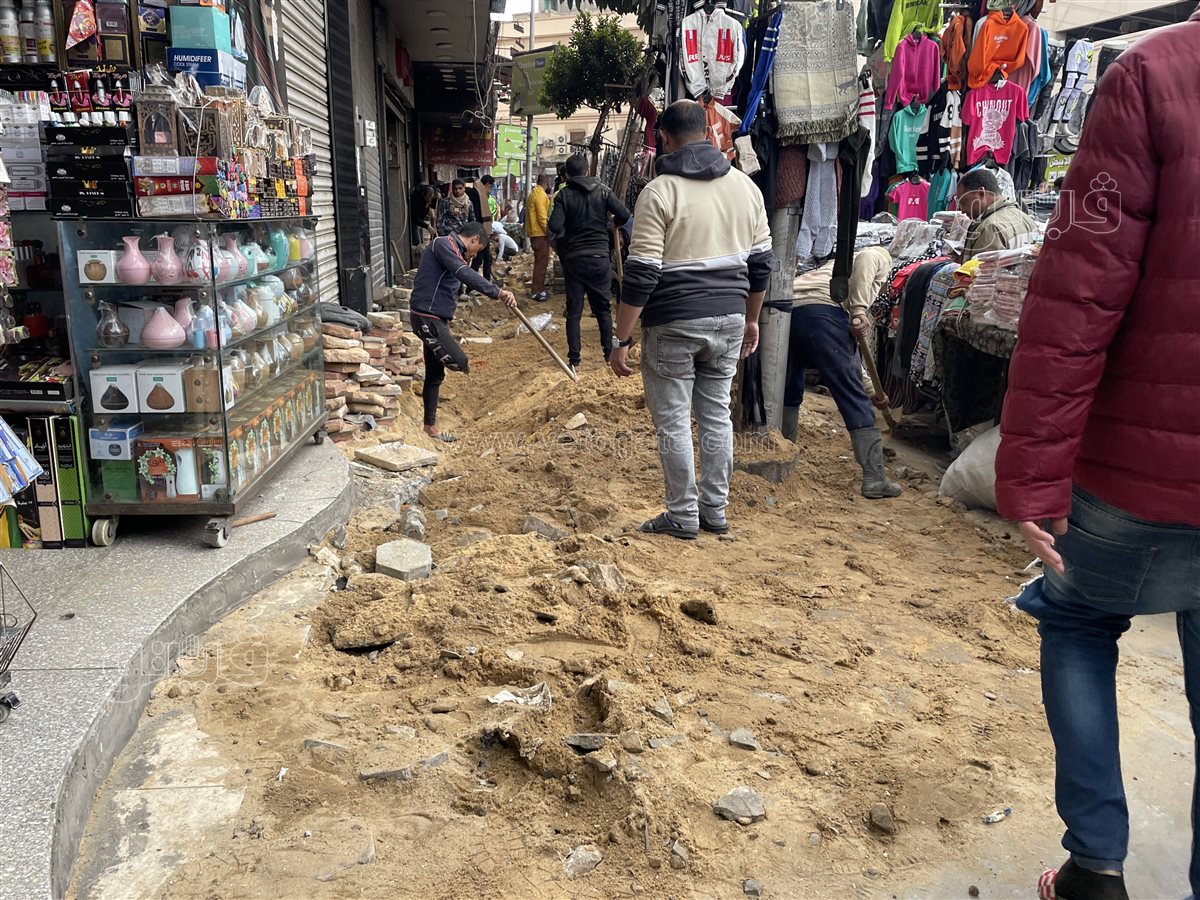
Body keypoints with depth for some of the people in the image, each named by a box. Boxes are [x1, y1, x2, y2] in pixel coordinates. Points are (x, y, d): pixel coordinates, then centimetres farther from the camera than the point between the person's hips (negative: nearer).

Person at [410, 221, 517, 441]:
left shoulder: (453, 249, 22)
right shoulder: (444, 244, -12)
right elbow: (465, 274, -28)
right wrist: (498, 292, -33)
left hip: (438, 318, 11)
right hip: (428, 317, -11)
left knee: (436, 375, 16)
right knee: (459, 362, -22)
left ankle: (430, 427, 26)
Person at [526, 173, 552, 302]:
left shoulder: (535, 192, 16)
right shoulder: (540, 194, -16)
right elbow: (542, 217, -21)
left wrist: (547, 200, 25)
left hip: (536, 233, 10)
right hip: (540, 233, -10)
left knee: (541, 261, 17)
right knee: (541, 262, -7)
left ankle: (539, 289, 23)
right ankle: (537, 291, -6)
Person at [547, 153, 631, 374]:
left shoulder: (564, 195, -4)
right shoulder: (603, 191, 0)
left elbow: (555, 227, -16)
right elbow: (624, 215, -7)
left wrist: (561, 239, 5)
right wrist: (609, 225, 13)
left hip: (574, 258, -1)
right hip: (600, 257, 1)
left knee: (573, 310, 6)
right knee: (604, 309, 13)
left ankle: (574, 360, 6)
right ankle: (610, 354, 14)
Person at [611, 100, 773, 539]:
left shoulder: (660, 191, -11)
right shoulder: (745, 186, 7)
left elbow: (640, 275, -15)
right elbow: (761, 263, 12)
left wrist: (622, 339, -10)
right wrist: (751, 319, 24)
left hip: (674, 324, -6)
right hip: (728, 319, 6)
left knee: (673, 420, 5)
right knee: (716, 413, 15)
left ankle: (683, 516, 13)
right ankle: (715, 511, 23)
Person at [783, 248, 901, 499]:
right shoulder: (882, 257, 27)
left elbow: (852, 355, 46)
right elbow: (865, 258, -4)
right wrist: (859, 310, -7)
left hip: (787, 310, 7)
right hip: (822, 312, -7)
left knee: (790, 392, 23)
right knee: (855, 399, -1)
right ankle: (875, 479, 0)